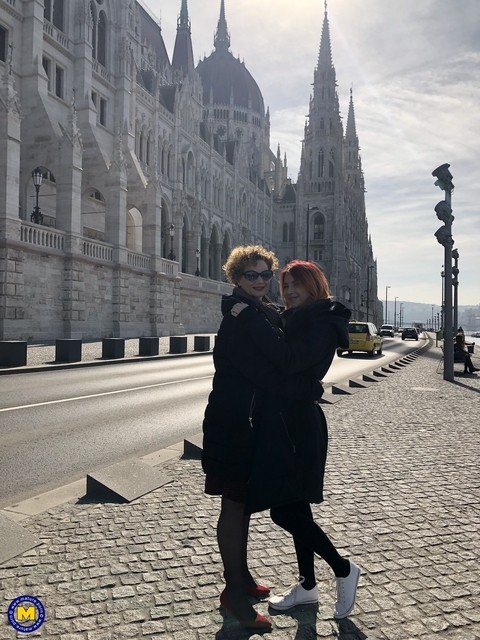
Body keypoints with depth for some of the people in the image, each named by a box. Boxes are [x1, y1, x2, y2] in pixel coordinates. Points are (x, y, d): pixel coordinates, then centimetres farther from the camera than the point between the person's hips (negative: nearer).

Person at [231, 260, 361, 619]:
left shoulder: (323, 324, -14)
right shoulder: (295, 320, 14)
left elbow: (288, 360, -29)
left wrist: (250, 318, -27)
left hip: (296, 428, -9)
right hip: (281, 425, 9)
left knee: (285, 511, -4)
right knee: (295, 508, 16)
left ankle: (344, 569, 16)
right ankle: (308, 586, 31)